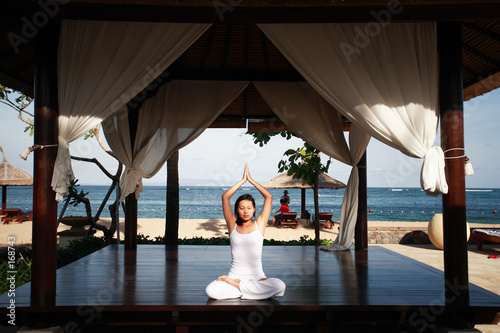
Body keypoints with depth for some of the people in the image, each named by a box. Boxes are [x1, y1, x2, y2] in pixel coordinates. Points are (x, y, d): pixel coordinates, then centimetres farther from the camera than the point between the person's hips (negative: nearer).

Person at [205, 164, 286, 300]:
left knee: (280, 286, -30)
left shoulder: (259, 224, 7)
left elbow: (269, 196, 4)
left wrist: (251, 180, 9)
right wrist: (243, 180, 8)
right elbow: (225, 197, 4)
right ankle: (253, 290, -9)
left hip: (257, 276, 0)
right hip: (234, 275, 0)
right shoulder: (233, 225, 8)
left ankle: (236, 285, -11)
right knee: (211, 290, -28)